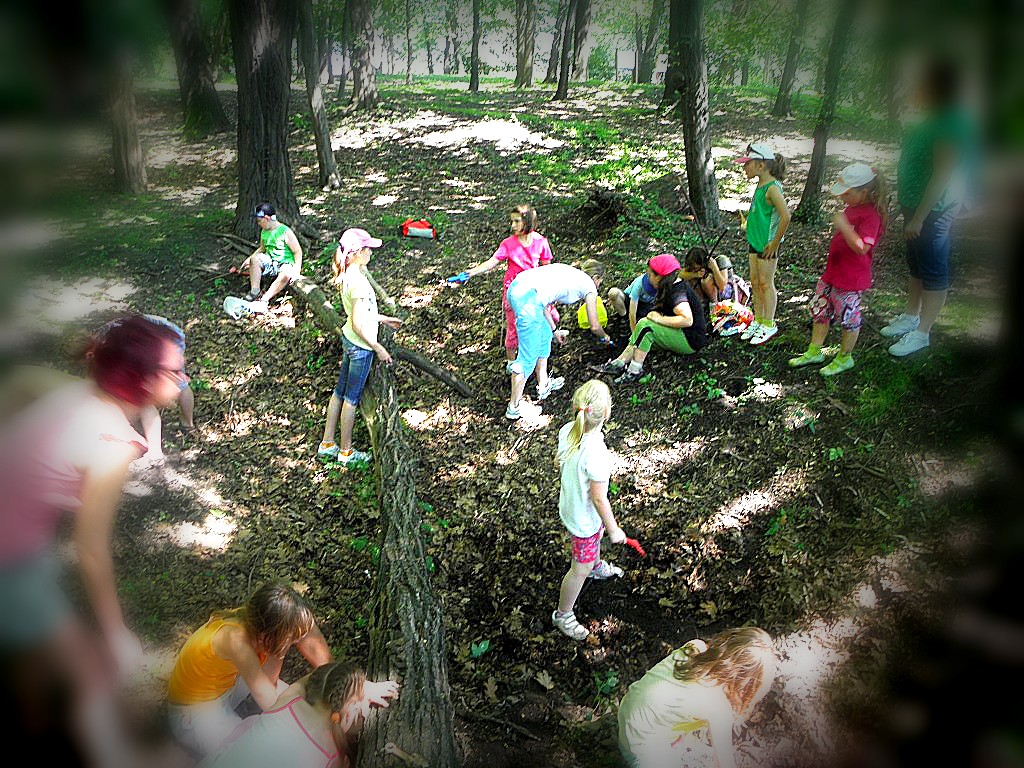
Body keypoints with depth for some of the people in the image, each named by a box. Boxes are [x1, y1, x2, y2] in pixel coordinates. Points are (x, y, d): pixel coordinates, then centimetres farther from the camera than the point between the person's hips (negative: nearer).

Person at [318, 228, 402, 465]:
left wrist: (384, 319, 24)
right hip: (360, 346, -9)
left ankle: (327, 443, 28)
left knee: (340, 391, 17)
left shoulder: (347, 276, 3)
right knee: (352, 398, 4)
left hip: (348, 340, 9)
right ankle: (346, 451, 18)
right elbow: (358, 324, -25)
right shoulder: (358, 281, -25)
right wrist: (378, 348, -17)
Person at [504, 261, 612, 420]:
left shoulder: (570, 274, 33)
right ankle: (514, 407, 10)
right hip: (529, 297, -9)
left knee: (545, 335, 26)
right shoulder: (589, 286, 15)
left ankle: (543, 385, 38)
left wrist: (554, 330, 39)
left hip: (515, 287, 9)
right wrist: (604, 337, 42)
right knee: (528, 355, 1)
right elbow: (594, 326, 21)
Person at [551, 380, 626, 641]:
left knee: (596, 536, 37)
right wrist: (614, 530, -12)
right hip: (585, 518, -8)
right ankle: (563, 615, 38)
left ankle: (597, 566, 69)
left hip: (569, 504, 8)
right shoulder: (597, 454, -41)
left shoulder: (567, 430, -19)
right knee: (580, 570, 16)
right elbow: (598, 498, -28)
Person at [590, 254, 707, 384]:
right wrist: (657, 315, -1)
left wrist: (660, 319, -23)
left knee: (645, 325, -22)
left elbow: (687, 320, -32)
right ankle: (619, 363, -3)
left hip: (692, 340, -10)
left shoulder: (678, 292, -20)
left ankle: (635, 370, -18)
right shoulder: (678, 285, 10)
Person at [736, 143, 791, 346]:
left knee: (766, 283, 2)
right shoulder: (760, 185, 7)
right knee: (755, 282, 15)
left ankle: (769, 325, 16)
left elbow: (786, 217, -27)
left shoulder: (772, 188, -21)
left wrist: (774, 243, -22)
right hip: (755, 240, 9)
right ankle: (758, 320, 29)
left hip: (767, 244, -9)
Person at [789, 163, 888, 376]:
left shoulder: (870, 215, -22)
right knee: (820, 311, 16)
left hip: (851, 279, -10)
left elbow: (861, 247, -34)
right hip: (833, 271, 10)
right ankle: (814, 352, 29)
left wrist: (843, 225, -35)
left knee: (849, 318, 7)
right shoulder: (852, 208, 8)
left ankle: (845, 358, 23)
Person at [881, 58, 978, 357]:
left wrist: (918, 218, -25)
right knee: (915, 265, 21)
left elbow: (942, 175, -25)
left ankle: (921, 333, 7)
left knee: (933, 272, -1)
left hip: (933, 211, -10)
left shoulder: (952, 123, -22)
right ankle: (910, 317, 36)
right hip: (916, 208, 10)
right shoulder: (934, 119, 10)